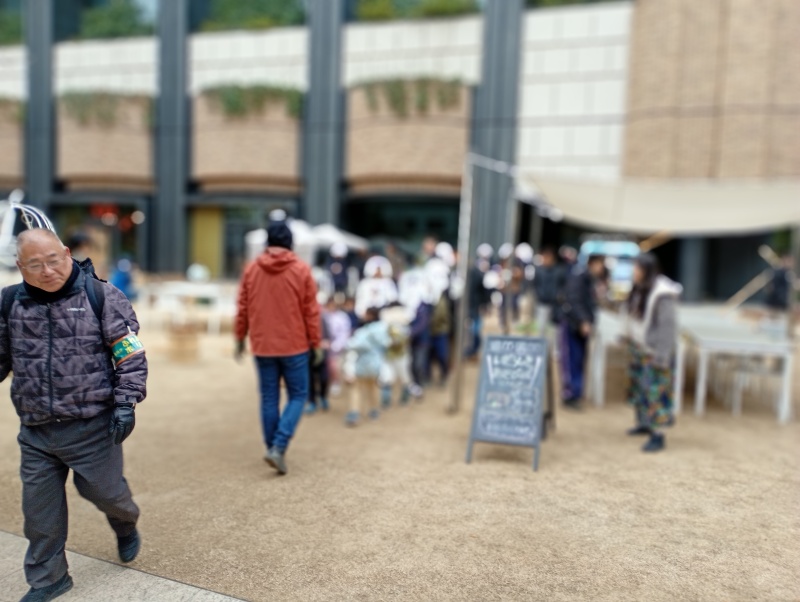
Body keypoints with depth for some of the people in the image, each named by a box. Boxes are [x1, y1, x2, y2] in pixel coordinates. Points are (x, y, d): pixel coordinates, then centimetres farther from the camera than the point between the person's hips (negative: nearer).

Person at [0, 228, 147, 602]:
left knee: (104, 491, 10)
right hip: (35, 432, 4)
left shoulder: (100, 296, -9)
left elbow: (131, 355, -7)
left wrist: (125, 403, -13)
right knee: (39, 509, 12)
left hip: (92, 427, -3)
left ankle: (126, 525, 45)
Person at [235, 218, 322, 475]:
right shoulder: (301, 270, -7)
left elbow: (243, 309, 5)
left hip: (262, 347, 3)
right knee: (298, 396, 8)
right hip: (294, 346, -3)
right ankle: (278, 447, -4)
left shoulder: (251, 269, 1)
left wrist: (240, 339, 16)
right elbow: (311, 311, -6)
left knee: (269, 399, 13)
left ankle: (272, 448, 20)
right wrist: (316, 343, 3)